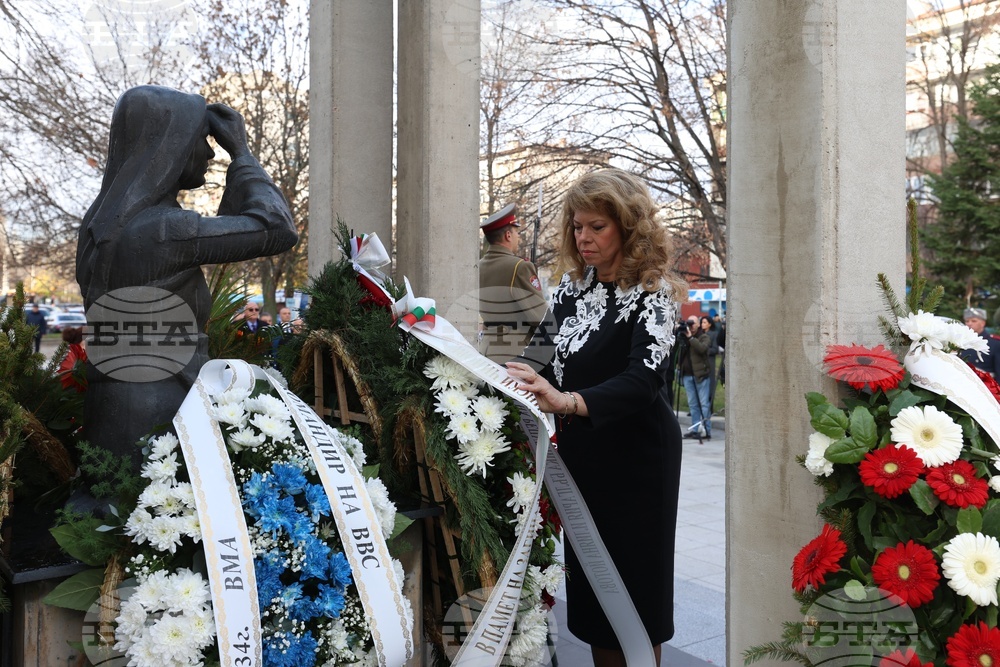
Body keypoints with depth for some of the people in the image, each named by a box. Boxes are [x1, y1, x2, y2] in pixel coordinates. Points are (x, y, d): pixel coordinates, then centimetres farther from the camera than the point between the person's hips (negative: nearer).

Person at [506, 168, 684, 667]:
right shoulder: (573, 285, 6)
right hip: (579, 452, 6)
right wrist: (514, 376, -11)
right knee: (588, 579, 14)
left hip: (635, 457, -6)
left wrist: (566, 401, -44)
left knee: (633, 585, 5)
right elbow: (545, 353, 10)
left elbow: (641, 380, -29)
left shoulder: (652, 294, -15)